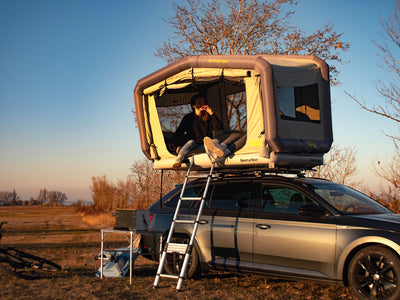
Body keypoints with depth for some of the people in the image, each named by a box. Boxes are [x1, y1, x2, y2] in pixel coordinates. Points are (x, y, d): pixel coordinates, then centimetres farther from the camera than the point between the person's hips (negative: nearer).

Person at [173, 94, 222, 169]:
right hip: (192, 146, 0)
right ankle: (178, 161, -61)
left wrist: (211, 113, -7)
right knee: (191, 142, -35)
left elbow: (219, 127, -2)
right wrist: (179, 145, -2)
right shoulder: (188, 118, 14)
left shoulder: (209, 118, 15)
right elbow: (178, 133, 14)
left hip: (204, 146, 1)